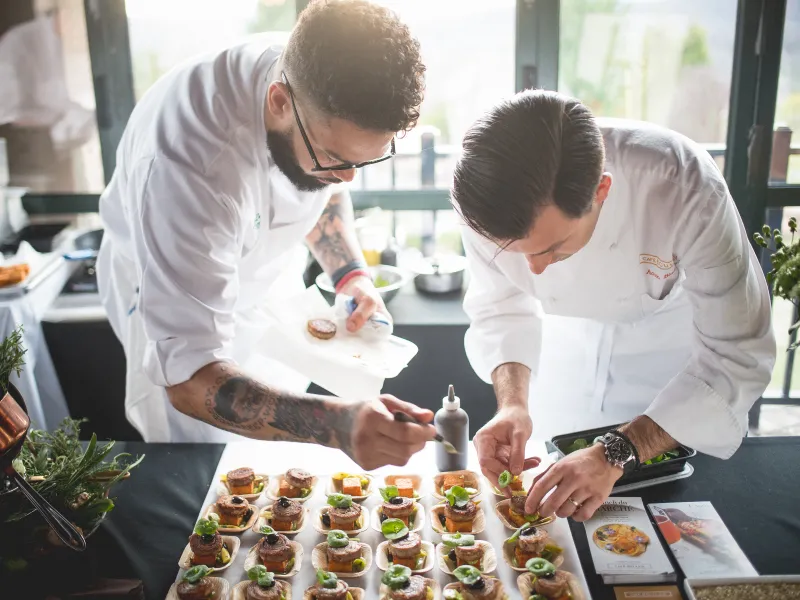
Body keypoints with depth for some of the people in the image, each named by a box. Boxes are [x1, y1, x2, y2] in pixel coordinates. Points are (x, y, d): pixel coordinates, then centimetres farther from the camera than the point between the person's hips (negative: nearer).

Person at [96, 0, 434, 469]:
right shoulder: (187, 166, -45)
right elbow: (190, 379, -44)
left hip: (268, 276, 6)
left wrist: (351, 273, -18)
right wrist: (337, 423, -60)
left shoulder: (330, 89, -23)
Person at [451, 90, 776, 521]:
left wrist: (617, 454, -46)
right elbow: (500, 308, -16)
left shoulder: (687, 190, -42)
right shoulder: (484, 197, -34)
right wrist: (513, 402, -35)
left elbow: (736, 359, -35)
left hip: (668, 321, -1)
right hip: (565, 327, 2)